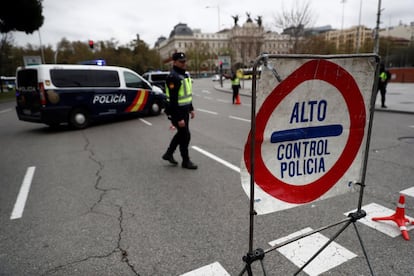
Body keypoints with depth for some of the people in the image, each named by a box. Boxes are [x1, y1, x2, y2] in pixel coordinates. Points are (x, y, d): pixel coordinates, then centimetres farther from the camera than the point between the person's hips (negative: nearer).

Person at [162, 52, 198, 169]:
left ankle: (168, 154, 35)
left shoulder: (184, 75, 11)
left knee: (181, 133, 19)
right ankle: (186, 161, 16)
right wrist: (179, 118, -25)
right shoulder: (173, 77, -20)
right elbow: (173, 100, -24)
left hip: (184, 110, 10)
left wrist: (191, 109, 19)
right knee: (185, 135, 0)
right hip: (177, 112, -10)